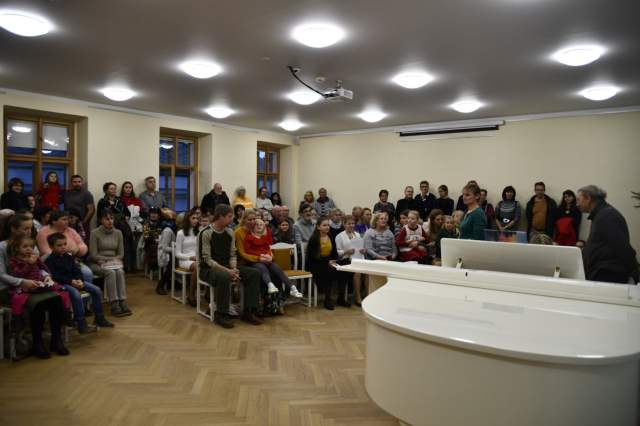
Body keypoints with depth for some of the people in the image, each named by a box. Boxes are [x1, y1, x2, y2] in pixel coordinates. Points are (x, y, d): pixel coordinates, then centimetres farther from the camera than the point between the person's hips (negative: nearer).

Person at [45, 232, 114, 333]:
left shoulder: (68, 256, 13)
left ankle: (99, 318, 5)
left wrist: (80, 280, -9)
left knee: (96, 290, -4)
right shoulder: (49, 260, -7)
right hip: (61, 283, -7)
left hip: (75, 281, 7)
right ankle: (81, 322, -23)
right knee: (76, 294, -35)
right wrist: (71, 281, -22)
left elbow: (76, 270, 10)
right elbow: (54, 276, -16)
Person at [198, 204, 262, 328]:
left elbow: (232, 255, 9)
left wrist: (234, 269, -12)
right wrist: (226, 270, -25)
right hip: (208, 269, -7)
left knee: (254, 273, -11)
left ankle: (247, 312, -6)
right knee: (224, 277, -40)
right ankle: (220, 315, -22)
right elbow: (207, 259, -18)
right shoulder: (205, 233, -15)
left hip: (226, 267, 7)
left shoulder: (230, 233, 6)